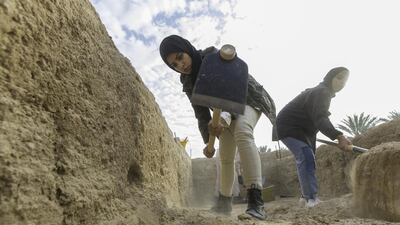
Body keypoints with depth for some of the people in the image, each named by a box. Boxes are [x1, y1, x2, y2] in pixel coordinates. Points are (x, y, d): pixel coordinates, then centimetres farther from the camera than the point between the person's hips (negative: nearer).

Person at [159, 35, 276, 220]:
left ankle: (256, 201, -40)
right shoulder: (187, 82, -5)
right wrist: (208, 138, -24)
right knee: (225, 156, 4)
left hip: (246, 99, -6)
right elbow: (201, 111, -10)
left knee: (242, 133, -36)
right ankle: (225, 201, 22)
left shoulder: (212, 55, -23)